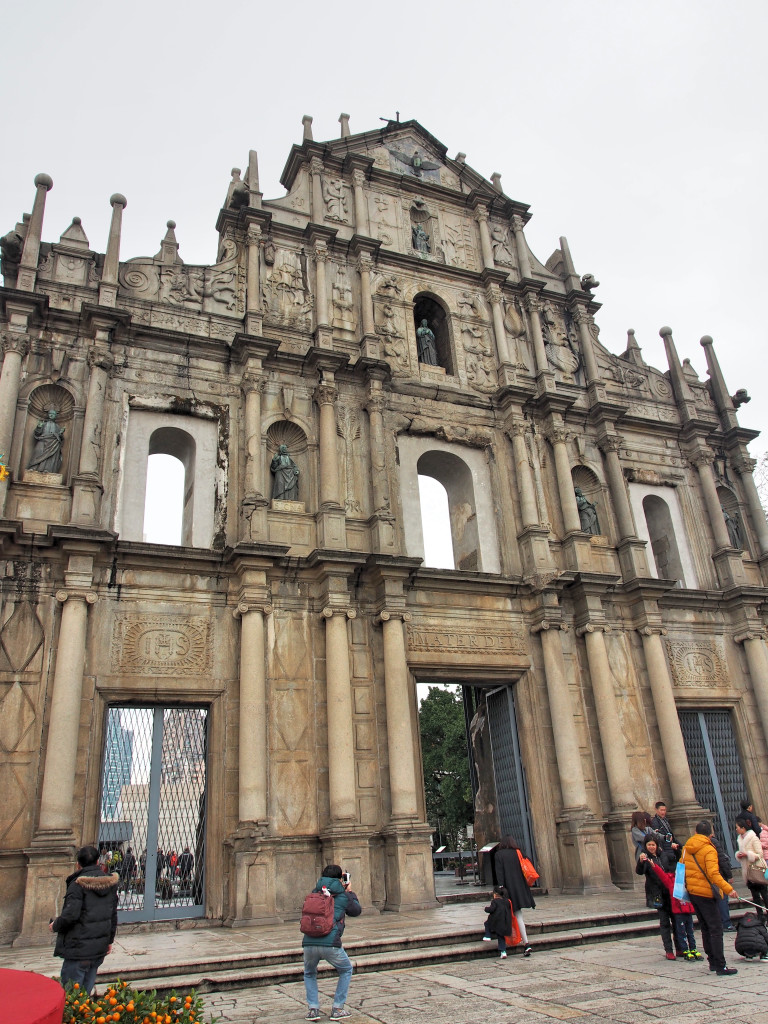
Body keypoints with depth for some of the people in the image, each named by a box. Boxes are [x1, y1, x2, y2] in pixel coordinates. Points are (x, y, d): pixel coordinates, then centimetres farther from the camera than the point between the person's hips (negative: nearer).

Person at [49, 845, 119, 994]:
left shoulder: (78, 884, -12)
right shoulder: (110, 884, 8)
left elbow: (70, 915, -21)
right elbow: (113, 916, 14)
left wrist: (55, 925, -1)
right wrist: (110, 940, 23)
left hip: (79, 948, -6)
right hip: (100, 949, 6)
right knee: (86, 991, 16)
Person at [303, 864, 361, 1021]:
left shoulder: (315, 892, 15)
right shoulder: (343, 895, 8)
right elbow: (357, 911, 25)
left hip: (309, 943, 3)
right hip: (330, 944, -3)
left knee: (309, 974, 31)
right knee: (346, 970, 25)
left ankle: (313, 1009, 17)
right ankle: (338, 1009, 19)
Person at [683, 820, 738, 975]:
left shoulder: (686, 848, 8)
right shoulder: (709, 850, -14)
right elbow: (713, 874, -25)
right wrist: (728, 889, -29)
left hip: (691, 891, 7)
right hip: (705, 892, -7)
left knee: (706, 929, 16)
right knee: (716, 929, -3)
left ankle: (713, 962, 21)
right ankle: (720, 966, -6)